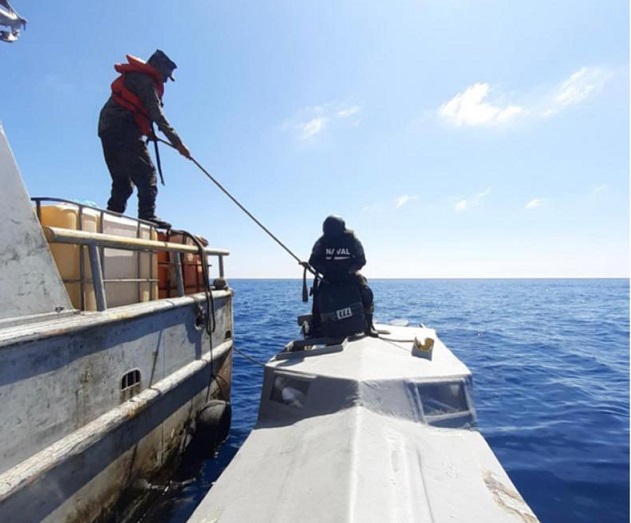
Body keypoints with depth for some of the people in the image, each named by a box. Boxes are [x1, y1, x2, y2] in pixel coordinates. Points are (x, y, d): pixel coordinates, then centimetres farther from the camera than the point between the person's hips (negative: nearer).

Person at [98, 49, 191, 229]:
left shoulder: (131, 77, 27)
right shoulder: (145, 81, -3)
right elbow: (157, 114, -15)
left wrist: (147, 130, 14)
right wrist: (177, 142, -20)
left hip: (107, 131, 10)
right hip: (124, 131, -9)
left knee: (122, 181, 11)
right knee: (146, 174, -15)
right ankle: (147, 216, -25)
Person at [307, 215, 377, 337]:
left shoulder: (352, 239, -12)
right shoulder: (322, 241, -9)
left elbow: (361, 260, -8)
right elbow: (313, 260, -3)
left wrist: (348, 271, -20)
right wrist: (326, 271, -15)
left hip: (349, 274, -2)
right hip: (329, 277, 2)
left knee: (366, 293, -17)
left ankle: (368, 325, -5)